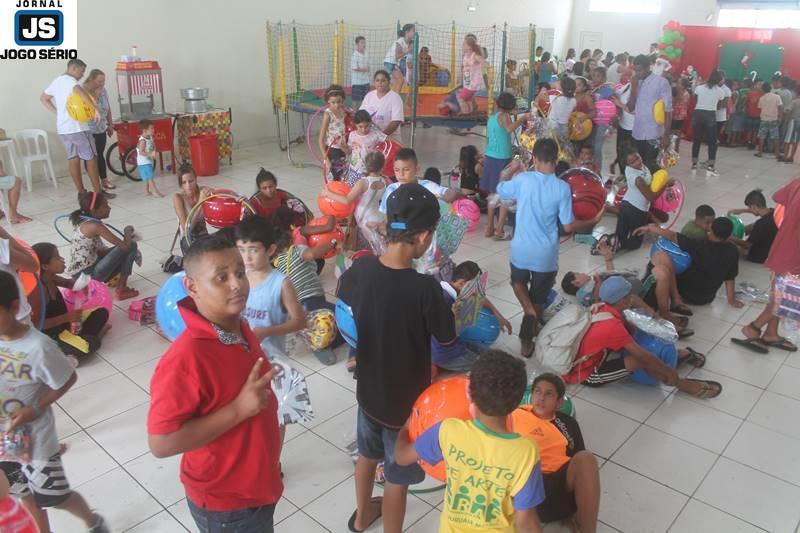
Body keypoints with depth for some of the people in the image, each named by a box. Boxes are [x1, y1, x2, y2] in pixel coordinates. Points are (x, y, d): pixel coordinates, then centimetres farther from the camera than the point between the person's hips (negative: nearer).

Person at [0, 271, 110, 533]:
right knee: (26, 500, 22)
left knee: (54, 497, 13)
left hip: (34, 438, -5)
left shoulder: (38, 347, -27)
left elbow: (68, 379, -14)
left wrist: (36, 409, -21)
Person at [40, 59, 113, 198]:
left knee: (73, 159, 9)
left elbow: (43, 98, 27)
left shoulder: (56, 81, 16)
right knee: (91, 158, -3)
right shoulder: (69, 80, -13)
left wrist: (57, 112, 17)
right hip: (76, 127, -9)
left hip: (63, 128, 9)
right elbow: (79, 90, -36)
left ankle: (81, 193, 12)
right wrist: (95, 108, -36)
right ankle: (98, 192, -1)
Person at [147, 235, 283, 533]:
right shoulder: (185, 358, -30)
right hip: (224, 504, -7)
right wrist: (238, 410, -30)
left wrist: (261, 389, -2)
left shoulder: (241, 329, -5)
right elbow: (160, 443, -28)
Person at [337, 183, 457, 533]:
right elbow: (448, 339, -14)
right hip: (406, 399, -6)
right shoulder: (424, 288, -31)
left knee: (367, 454, 30)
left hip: (368, 388, 6)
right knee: (397, 477, 17)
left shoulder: (358, 269, -15)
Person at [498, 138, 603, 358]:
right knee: (539, 300, 19)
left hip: (521, 250, 0)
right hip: (546, 254, 0)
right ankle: (527, 343, 28)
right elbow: (568, 226, -10)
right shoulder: (562, 188, -12)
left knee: (518, 281, 31)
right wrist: (594, 221, 6)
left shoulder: (522, 179, -11)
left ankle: (527, 309, 3)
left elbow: (500, 190, 10)